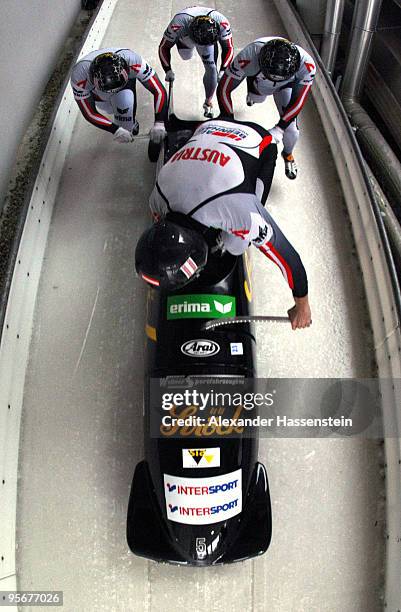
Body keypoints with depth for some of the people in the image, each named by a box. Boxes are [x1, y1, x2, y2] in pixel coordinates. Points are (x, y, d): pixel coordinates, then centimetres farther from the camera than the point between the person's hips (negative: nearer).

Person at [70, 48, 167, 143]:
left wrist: (159, 123, -46)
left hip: (127, 80, -1)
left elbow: (159, 91, -36)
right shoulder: (79, 74, -41)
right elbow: (89, 113, -32)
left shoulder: (132, 60, -41)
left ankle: (127, 128, 1)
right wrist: (115, 130, -42)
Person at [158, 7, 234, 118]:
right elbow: (164, 47, -31)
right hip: (185, 37, 0)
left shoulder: (221, 23, -40)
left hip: (209, 37, 0)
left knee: (211, 68, -13)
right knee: (186, 56, 27)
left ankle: (208, 103, 6)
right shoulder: (178, 24, -45)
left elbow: (228, 48, -27)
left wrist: (223, 70, -37)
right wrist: (168, 70, -36)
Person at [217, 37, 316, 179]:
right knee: (257, 98, 34)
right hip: (257, 80, 1)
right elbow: (223, 89, -37)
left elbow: (298, 101, -33)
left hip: (285, 85, -1)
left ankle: (288, 154, 24)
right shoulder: (248, 57, -47)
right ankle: (252, 95, 76)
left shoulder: (306, 65, -43)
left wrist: (279, 129, -39)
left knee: (291, 129, -12)